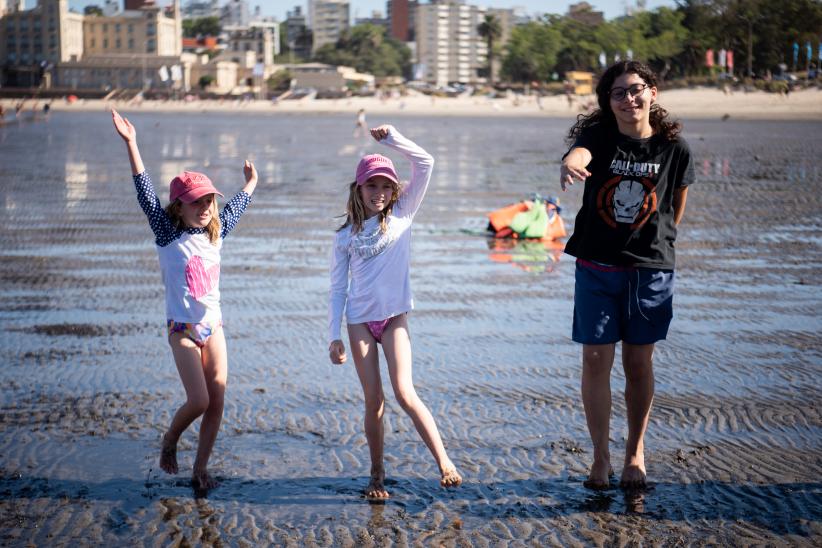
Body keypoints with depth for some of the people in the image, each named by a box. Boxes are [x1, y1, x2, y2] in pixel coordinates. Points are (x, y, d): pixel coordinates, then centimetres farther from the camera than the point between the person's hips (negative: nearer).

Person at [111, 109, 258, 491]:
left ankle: (200, 468, 11)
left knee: (217, 399, 0)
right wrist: (131, 144, -25)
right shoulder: (168, 235, -8)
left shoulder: (215, 234, 7)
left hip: (214, 325, 5)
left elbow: (236, 207, 27)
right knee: (199, 401, -11)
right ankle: (170, 439, 19)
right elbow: (146, 194, -17)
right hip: (183, 329, -5)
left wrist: (250, 183, 42)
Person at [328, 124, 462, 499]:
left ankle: (444, 461, -12)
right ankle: (377, 474, 13)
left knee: (405, 393, -13)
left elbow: (425, 164, -6)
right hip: (360, 320, 1)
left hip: (394, 316, -1)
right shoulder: (346, 236, 4)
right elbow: (337, 289, 7)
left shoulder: (401, 216, 2)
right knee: (373, 401, 3)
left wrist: (391, 139, -10)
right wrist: (334, 336, 1)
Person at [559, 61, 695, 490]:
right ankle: (600, 456, 14)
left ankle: (635, 450, 26)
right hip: (597, 266, 0)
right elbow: (580, 152, -32)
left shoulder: (674, 148, -5)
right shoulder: (598, 135, -8)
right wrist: (569, 165, -56)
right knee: (596, 360, 0)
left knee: (639, 363, 8)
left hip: (650, 267, 0)